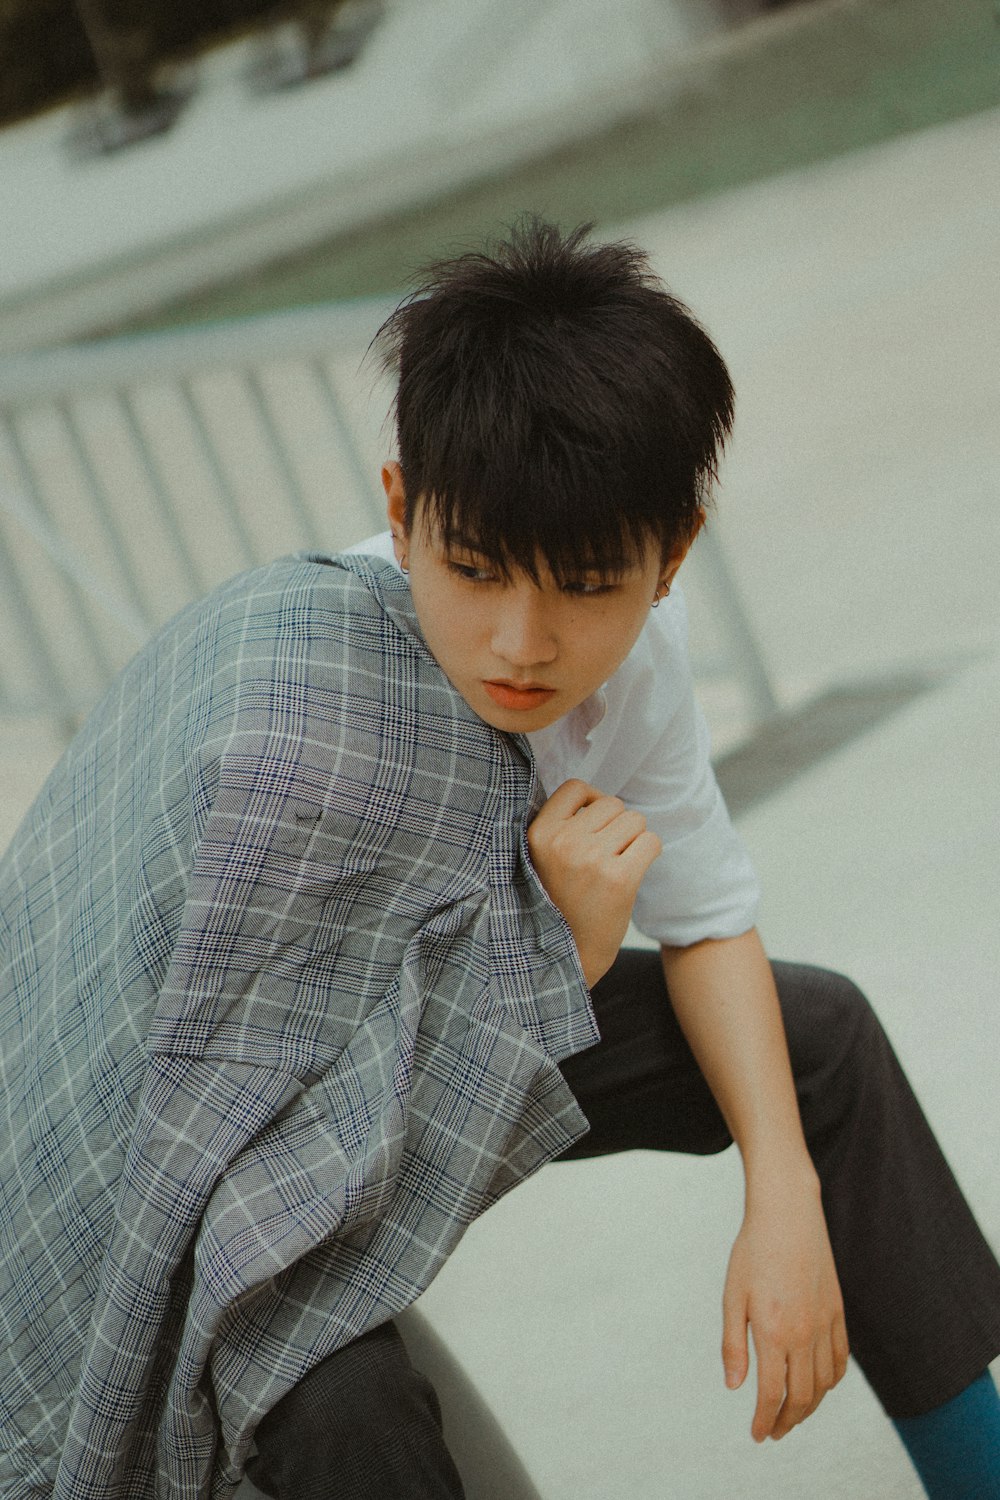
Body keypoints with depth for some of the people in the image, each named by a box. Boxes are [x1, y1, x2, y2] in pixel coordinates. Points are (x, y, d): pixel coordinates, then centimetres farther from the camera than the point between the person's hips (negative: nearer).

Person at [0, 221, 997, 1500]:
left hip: (463, 1024, 7)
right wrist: (565, 940, -27)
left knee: (821, 1034, 4)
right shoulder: (294, 717, -37)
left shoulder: (620, 639, -15)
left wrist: (785, 1197, -16)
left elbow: (710, 919, -3)